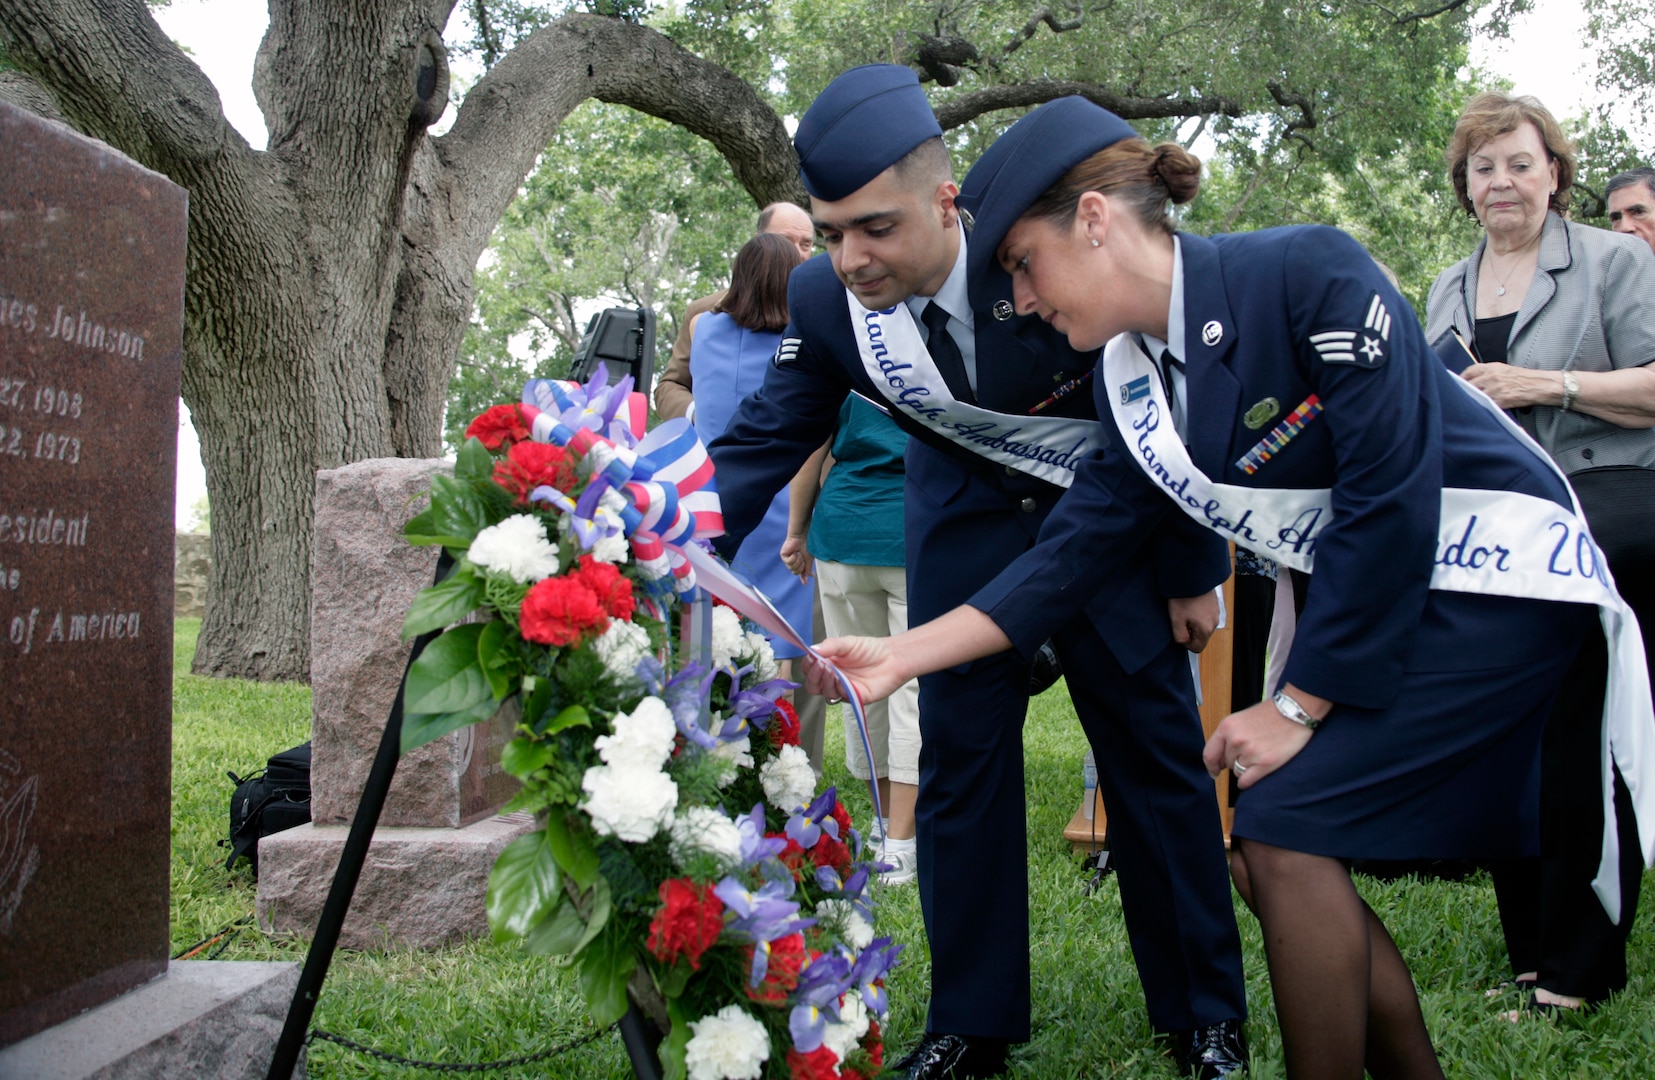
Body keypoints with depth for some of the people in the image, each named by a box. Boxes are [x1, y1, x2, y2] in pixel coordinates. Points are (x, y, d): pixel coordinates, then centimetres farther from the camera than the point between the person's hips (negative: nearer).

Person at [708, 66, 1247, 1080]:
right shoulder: (823, 299, -19)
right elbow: (763, 443, -11)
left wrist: (1196, 570, -9)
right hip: (963, 525, 3)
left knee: (1157, 752, 4)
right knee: (959, 759, 3)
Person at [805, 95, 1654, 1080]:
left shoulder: (1309, 273, -21)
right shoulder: (1131, 381, 1)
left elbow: (1392, 497, -23)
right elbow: (1069, 557, 2)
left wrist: (1297, 706, -17)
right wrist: (901, 655, -7)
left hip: (1493, 573, -7)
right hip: (1368, 603, 7)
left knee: (1286, 833, -15)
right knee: (1270, 856, 3)